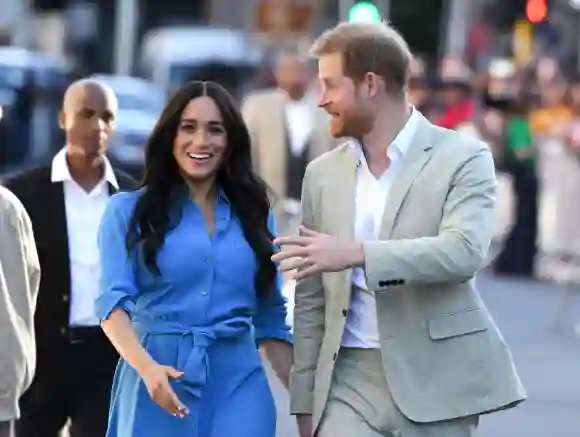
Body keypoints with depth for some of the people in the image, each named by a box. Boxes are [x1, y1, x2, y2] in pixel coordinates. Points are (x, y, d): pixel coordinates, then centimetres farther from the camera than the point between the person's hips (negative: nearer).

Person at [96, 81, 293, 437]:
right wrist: (146, 367, -24)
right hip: (157, 380, -1)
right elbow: (115, 300, -7)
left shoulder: (255, 215, 12)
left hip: (238, 383, 2)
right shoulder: (129, 211, 4)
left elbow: (271, 320, 15)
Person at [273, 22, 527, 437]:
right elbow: (311, 300, 14)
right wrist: (306, 401, 9)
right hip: (350, 379, 3)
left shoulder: (462, 158, -3)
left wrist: (356, 254, -29)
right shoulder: (324, 173, 12)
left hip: (435, 381, -3)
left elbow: (464, 251, -20)